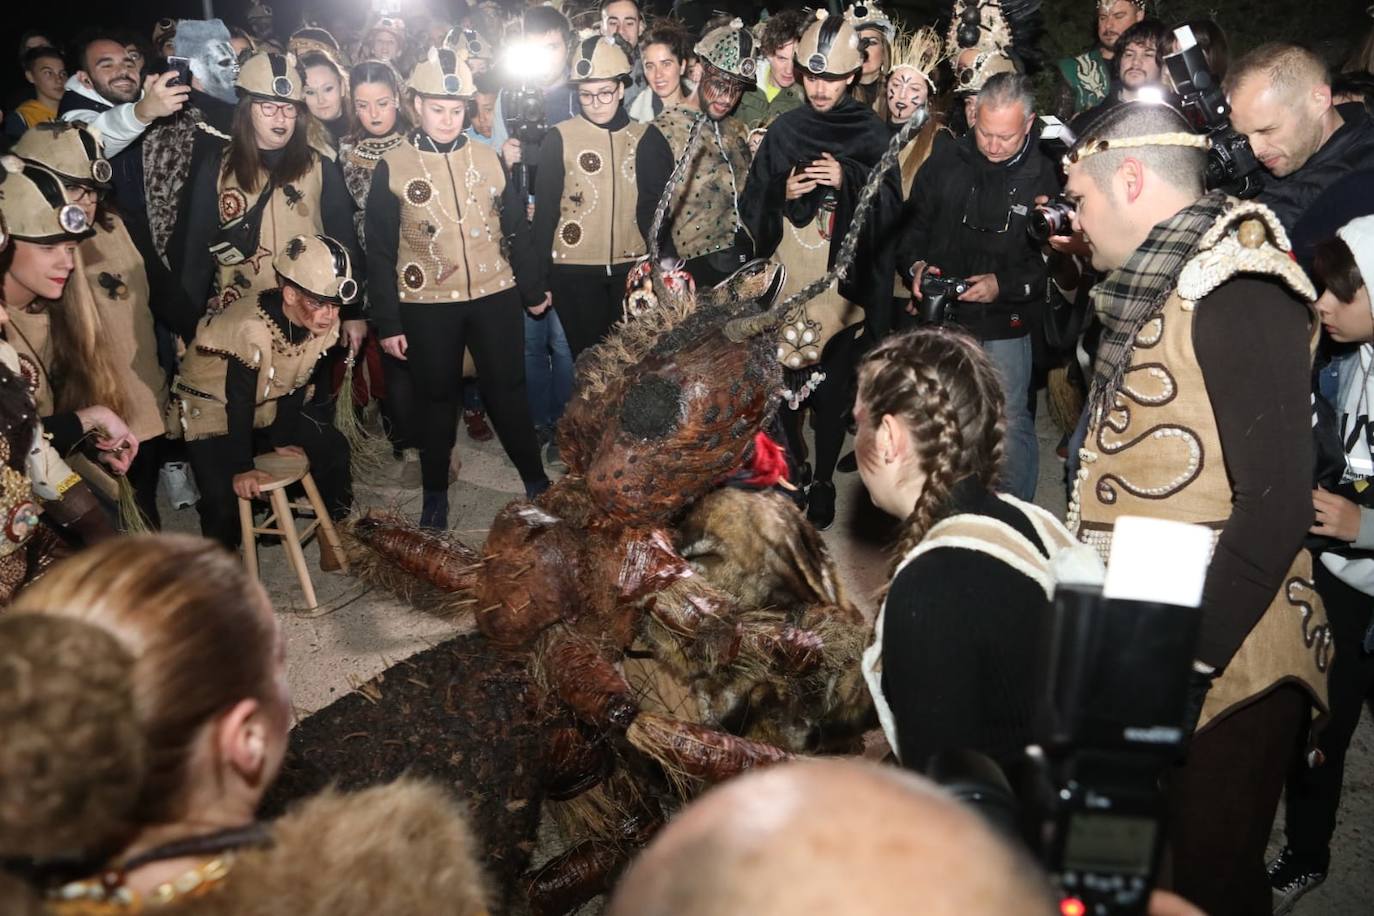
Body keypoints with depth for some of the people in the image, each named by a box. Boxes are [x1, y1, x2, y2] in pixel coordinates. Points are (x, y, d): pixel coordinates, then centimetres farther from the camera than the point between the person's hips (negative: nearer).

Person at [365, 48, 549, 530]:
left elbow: (516, 228, 10)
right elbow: (379, 251, -3)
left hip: (494, 295, 1)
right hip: (427, 305, -1)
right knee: (436, 398, 9)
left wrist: (532, 290, 12)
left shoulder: (488, 158, 4)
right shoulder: (392, 167, -4)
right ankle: (435, 494, 24)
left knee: (507, 389, 7)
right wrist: (387, 322, -5)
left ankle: (535, 478, 23)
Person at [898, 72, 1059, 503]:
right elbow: (913, 221, 10)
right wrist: (916, 264, -8)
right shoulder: (946, 159, -1)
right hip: (941, 319, 3)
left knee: (1011, 423, 3)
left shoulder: (1045, 176, -9)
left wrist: (1005, 286, -18)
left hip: (1005, 325, -3)